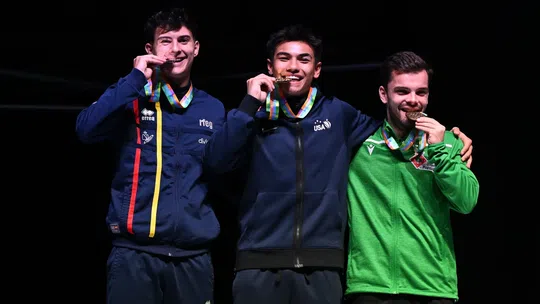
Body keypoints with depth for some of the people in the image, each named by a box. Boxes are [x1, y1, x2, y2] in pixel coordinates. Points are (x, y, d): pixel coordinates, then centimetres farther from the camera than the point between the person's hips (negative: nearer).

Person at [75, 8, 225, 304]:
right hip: (135, 253, -2)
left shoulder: (214, 109, 12)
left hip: (193, 255, 2)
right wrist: (136, 79, -12)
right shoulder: (132, 99, 5)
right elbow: (86, 129, -13)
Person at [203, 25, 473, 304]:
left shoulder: (338, 114, 12)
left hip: (321, 267, 1)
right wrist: (250, 103, -8)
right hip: (259, 265, -1)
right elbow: (216, 162, -8)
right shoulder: (253, 116, 8)